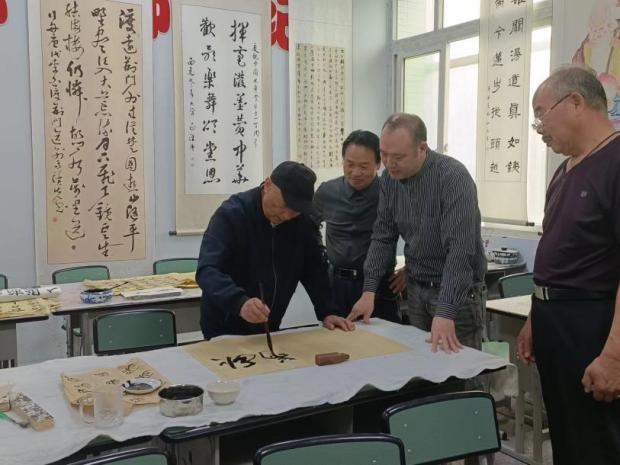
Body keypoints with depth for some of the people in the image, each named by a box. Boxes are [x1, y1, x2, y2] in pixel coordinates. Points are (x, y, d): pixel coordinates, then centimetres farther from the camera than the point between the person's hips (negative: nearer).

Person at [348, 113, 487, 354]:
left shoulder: (453, 177, -23)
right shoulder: (390, 178, -3)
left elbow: (459, 249, -29)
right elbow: (383, 236, 4)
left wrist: (445, 312, -35)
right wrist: (369, 290, -5)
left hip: (458, 292, -6)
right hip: (416, 289, 6)